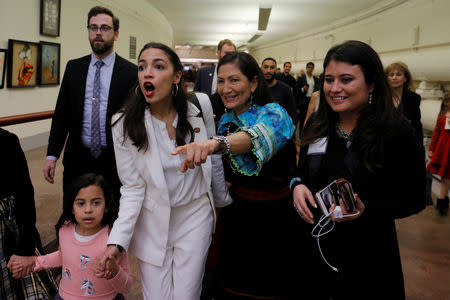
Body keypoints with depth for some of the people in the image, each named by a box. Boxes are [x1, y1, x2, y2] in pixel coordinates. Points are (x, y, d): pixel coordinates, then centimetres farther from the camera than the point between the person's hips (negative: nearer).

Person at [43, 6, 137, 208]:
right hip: (78, 159, 3)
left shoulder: (130, 72, -3)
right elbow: (61, 113, 7)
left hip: (114, 161, -2)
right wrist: (52, 155, 1)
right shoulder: (74, 68, 7)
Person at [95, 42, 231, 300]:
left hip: (195, 216, 1)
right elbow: (133, 188, -9)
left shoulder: (200, 105, -10)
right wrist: (117, 240, -18)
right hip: (152, 223, 0)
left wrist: (223, 200, 15)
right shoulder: (125, 124, -14)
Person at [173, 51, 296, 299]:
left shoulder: (273, 113, -17)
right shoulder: (225, 120, 3)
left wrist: (214, 144, -60)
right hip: (236, 215, 6)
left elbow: (256, 136, -43)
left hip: (272, 218, -5)